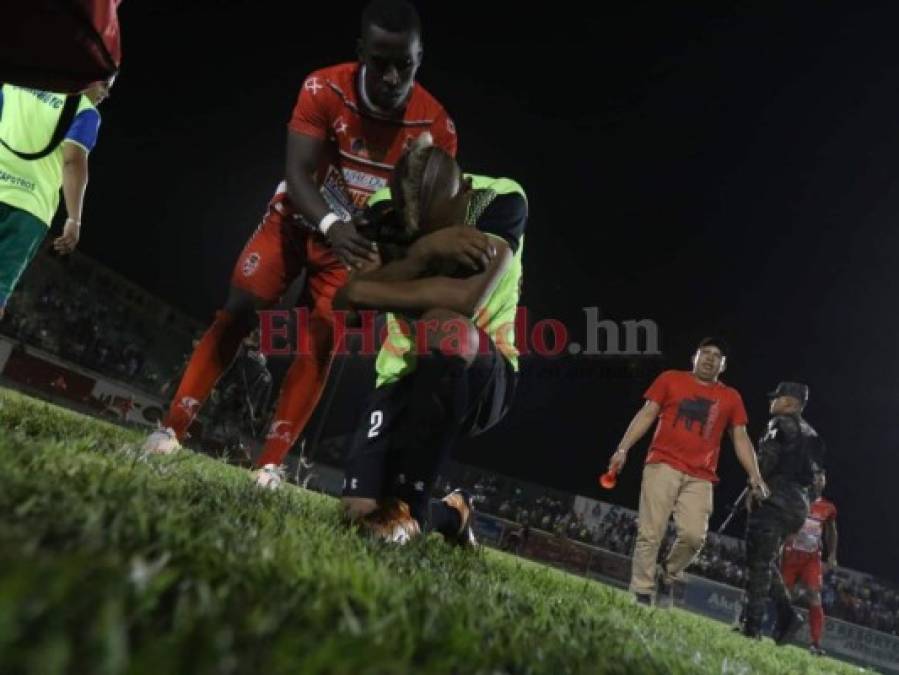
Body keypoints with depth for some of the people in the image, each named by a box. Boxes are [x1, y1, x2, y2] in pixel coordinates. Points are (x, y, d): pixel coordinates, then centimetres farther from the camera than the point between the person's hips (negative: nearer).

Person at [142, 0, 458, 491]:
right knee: (236, 316, -6)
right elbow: (297, 173, -26)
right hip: (297, 219, 0)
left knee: (318, 351, -7)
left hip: (352, 243, 1)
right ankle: (172, 429, 4)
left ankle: (268, 466, 0)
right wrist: (331, 224, -45)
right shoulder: (324, 90, -22)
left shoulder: (436, 128, -19)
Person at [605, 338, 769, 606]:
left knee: (694, 535, -11)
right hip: (663, 465, -2)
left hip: (700, 477, 2)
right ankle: (642, 594, 0)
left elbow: (741, 438, 14)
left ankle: (668, 577, 15)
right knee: (650, 533, -7)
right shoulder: (670, 379, 12)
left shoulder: (731, 398, 17)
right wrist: (623, 448, -3)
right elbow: (647, 414, 7)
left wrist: (754, 475, 1)